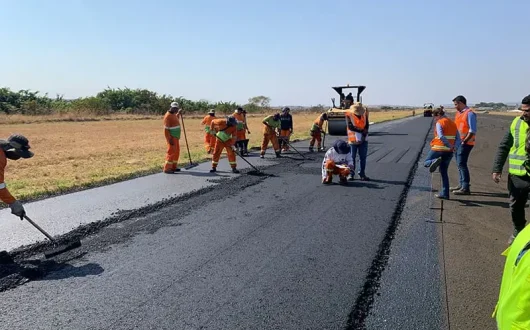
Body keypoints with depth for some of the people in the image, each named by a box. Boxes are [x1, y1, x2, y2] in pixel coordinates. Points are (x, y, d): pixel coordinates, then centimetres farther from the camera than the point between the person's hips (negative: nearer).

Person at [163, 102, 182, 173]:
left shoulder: (173, 114, 11)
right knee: (171, 151, -8)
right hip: (171, 137, -10)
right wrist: (170, 139, -25)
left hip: (176, 137, 10)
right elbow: (166, 129, -20)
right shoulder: (168, 116, -16)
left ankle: (173, 167, 24)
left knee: (176, 151, 14)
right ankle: (167, 168, -4)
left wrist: (178, 114, 22)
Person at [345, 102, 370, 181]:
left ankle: (362, 174, 12)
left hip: (363, 139, 3)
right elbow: (350, 126, -17)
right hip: (353, 140, -3)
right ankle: (351, 174, 11)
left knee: (363, 157, 4)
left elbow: (367, 125, 3)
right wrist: (361, 130, -19)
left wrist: (364, 134, -12)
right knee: (352, 157, 2)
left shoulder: (364, 113, 3)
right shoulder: (349, 114, -7)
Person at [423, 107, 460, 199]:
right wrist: (454, 147, -6)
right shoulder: (453, 124, 17)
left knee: (426, 162, 14)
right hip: (449, 151, 7)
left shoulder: (439, 123, -6)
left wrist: (450, 146, -19)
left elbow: (441, 136, -23)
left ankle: (435, 161, -23)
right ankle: (444, 193, 14)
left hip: (438, 149, -7)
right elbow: (458, 139, 8)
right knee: (444, 172, 15)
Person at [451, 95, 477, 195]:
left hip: (465, 143, -9)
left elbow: (472, 131, -18)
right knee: (460, 164, 14)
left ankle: (465, 188, -8)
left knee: (461, 164, -11)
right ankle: (462, 185, 24)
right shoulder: (459, 113, 16)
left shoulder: (469, 113, -12)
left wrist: (464, 141, -20)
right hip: (458, 142, 9)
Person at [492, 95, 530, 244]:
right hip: (517, 175, 2)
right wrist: (497, 169, -5)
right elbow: (503, 147, 2)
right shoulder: (516, 123, 0)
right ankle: (518, 232, 35)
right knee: (515, 207, 15)